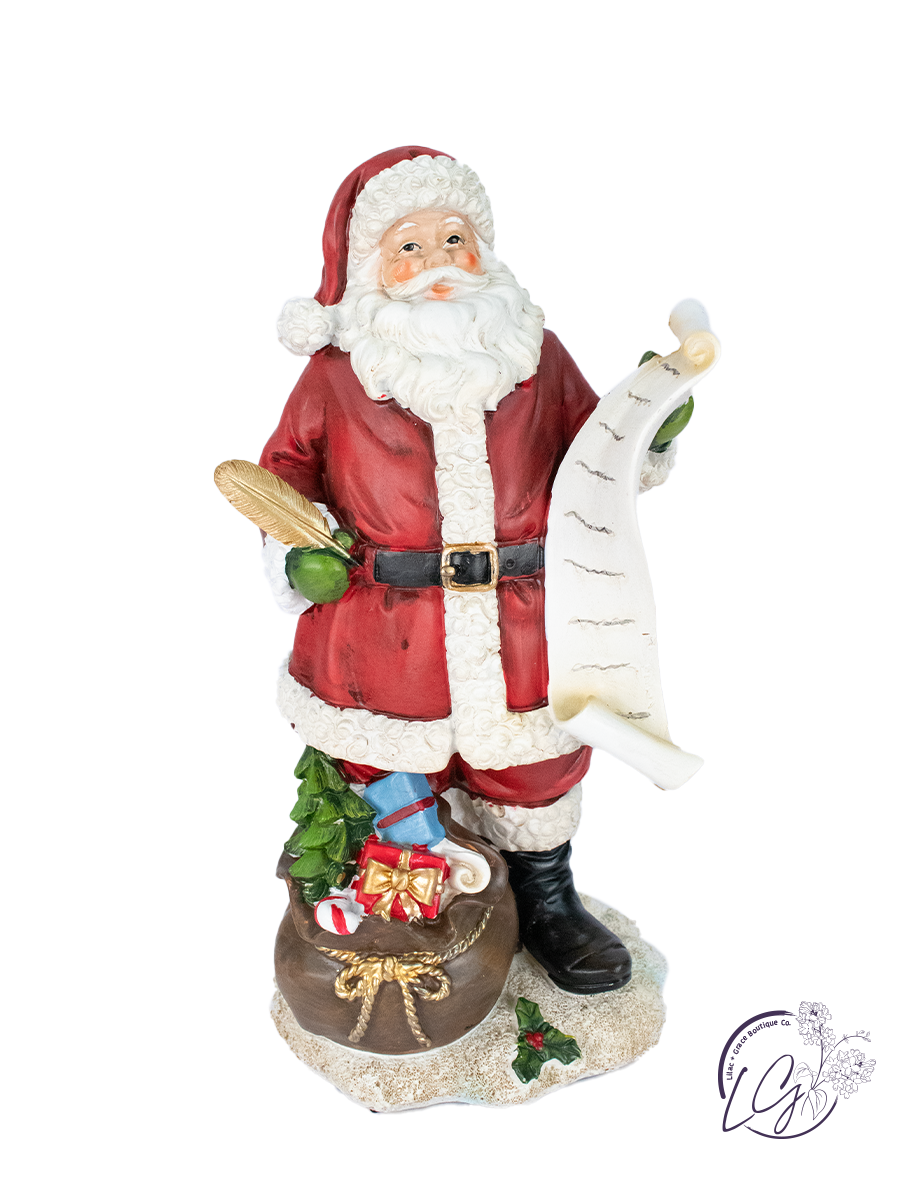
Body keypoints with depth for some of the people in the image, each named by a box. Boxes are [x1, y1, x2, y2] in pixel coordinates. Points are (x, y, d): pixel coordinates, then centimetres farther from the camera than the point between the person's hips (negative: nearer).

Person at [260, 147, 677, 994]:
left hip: (518, 627, 2)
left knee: (531, 767, 17)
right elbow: (285, 473, 6)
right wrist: (296, 560, -11)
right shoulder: (335, 371, -1)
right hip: (378, 630, -1)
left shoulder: (534, 354, 6)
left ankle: (546, 901, 42)